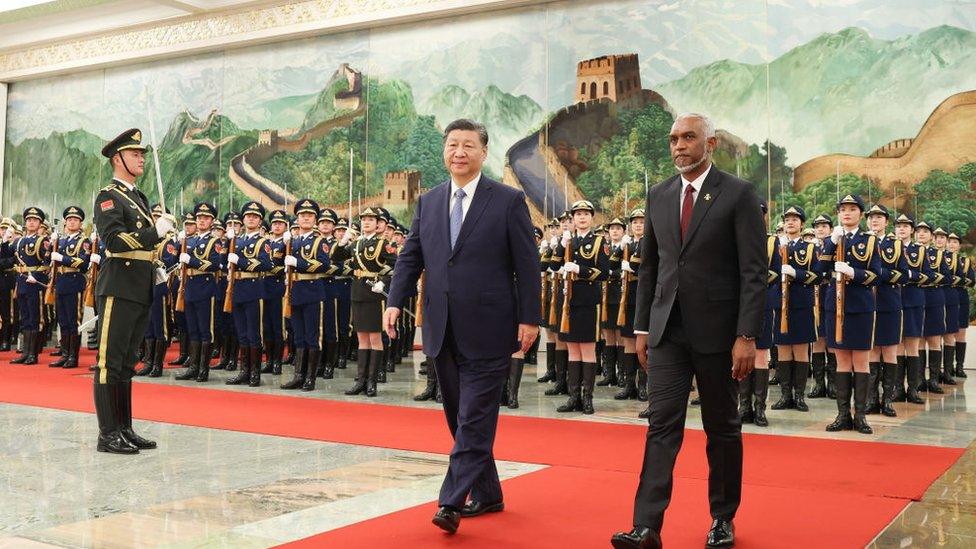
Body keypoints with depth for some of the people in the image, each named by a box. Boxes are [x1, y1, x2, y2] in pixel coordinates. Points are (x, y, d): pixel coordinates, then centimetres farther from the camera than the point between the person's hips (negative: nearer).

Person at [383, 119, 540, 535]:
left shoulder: (509, 201, -2)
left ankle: (452, 502, -5)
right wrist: (395, 301, -3)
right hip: (443, 331, 6)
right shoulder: (428, 202, 11)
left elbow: (527, 264, -4)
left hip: (487, 332, -5)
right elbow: (410, 257, 11)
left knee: (474, 419, -6)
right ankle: (487, 496, 27)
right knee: (460, 418, 13)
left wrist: (529, 318, -8)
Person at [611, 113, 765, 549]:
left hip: (716, 330, -3)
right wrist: (642, 328, 9)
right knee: (662, 424, -4)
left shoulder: (738, 194, -5)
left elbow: (754, 271, -9)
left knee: (722, 427, 10)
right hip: (667, 329, 3)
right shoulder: (659, 195, 9)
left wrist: (746, 336, -15)